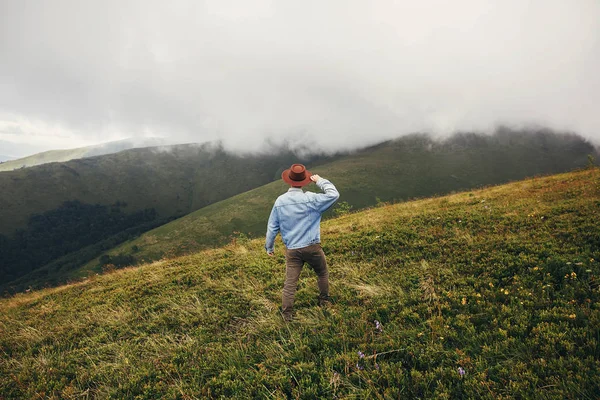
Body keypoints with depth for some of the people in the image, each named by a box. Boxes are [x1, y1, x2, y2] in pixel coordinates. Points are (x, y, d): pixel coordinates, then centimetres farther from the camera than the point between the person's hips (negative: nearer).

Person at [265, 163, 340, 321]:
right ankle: (324, 300, 40)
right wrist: (320, 181, 1)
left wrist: (269, 247, 15)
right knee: (322, 273, 25)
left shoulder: (280, 201, -3)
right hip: (312, 247, -1)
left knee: (290, 282, 7)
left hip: (292, 250, 2)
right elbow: (334, 194, -8)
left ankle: (287, 313, 12)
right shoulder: (311, 199, -14)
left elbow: (272, 227, 3)